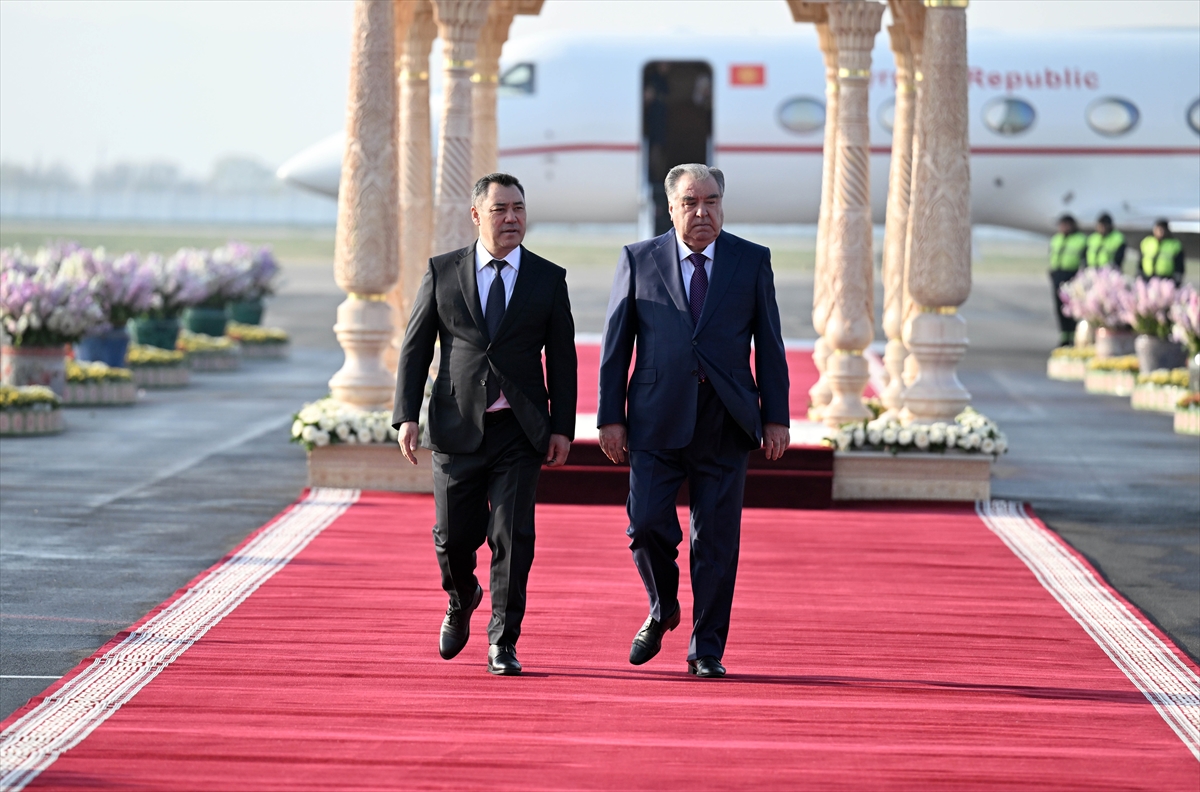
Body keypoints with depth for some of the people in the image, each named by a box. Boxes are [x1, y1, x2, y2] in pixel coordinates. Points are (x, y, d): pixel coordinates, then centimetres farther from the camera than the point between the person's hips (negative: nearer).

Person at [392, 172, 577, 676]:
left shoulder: (548, 279, 4)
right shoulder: (443, 273, 3)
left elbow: (563, 359, 6)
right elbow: (415, 348, 5)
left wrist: (563, 427, -1)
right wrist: (407, 416, -4)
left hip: (520, 431, 0)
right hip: (458, 428, 0)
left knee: (513, 536, -7)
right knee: (454, 535, 5)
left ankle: (503, 641, 3)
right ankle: (462, 599, 37)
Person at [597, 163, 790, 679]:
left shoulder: (752, 262, 7)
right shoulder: (639, 260, 5)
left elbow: (769, 345, 7)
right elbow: (615, 345, 5)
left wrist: (776, 418, 1)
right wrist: (610, 416, -1)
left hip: (725, 423, 0)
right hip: (657, 422, 0)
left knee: (717, 539, 1)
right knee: (647, 526, -7)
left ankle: (706, 650, 10)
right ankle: (662, 610, 22)